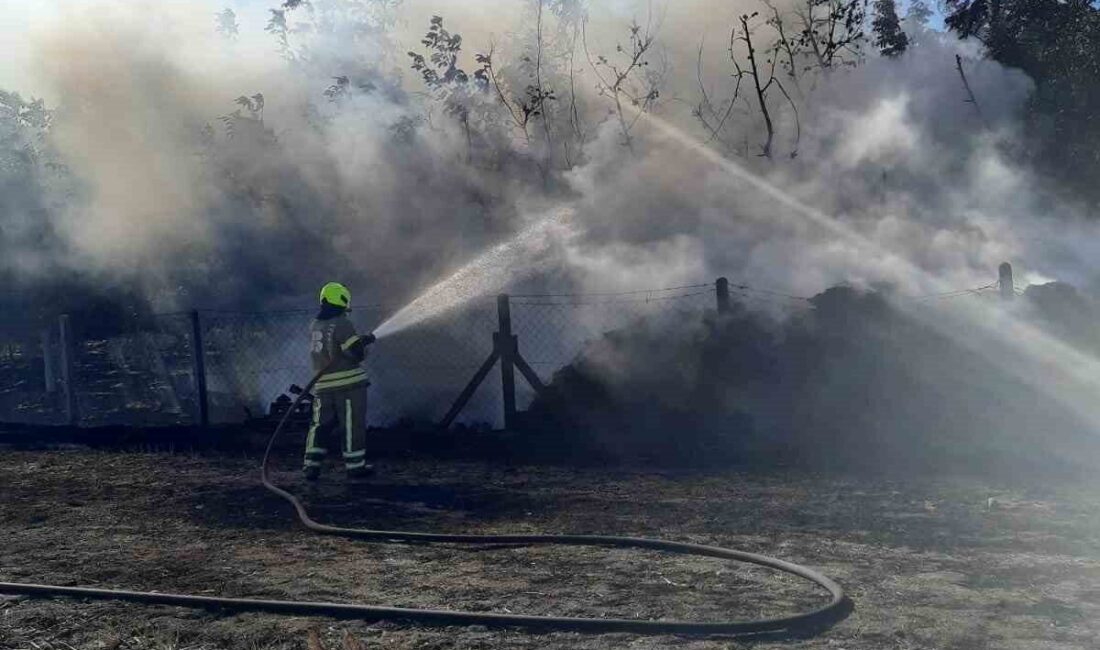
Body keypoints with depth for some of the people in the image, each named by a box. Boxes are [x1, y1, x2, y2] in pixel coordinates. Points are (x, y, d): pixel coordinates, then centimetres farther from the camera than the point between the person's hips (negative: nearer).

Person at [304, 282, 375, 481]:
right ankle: (355, 466, 11)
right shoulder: (342, 324, -13)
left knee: (321, 425, 13)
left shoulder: (314, 326, 11)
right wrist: (364, 347, 6)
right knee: (352, 426, 4)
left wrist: (363, 338, 24)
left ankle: (312, 466, 10)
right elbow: (356, 353, -17)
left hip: (323, 384, 6)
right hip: (349, 382, -6)